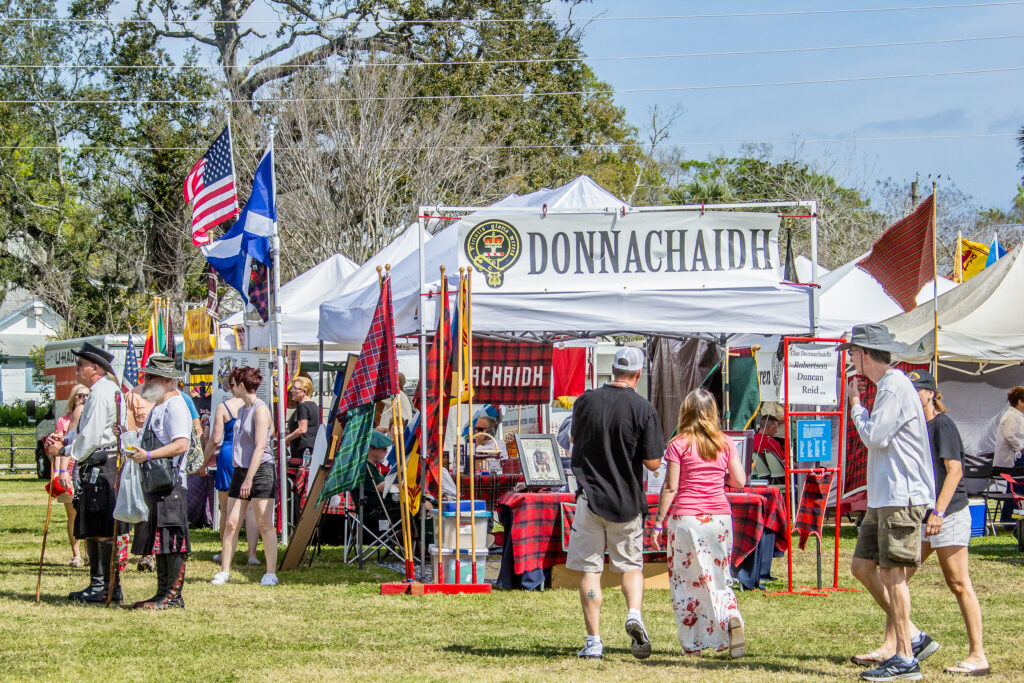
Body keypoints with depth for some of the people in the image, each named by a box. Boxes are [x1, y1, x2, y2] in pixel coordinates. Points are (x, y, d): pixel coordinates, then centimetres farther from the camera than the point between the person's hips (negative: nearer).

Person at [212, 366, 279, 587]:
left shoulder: (260, 410, -10)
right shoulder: (242, 410, 17)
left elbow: (260, 447, -16)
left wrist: (249, 479, -21)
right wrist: (242, 477, 18)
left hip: (261, 471, -8)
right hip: (240, 470, 8)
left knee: (264, 524, -5)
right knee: (231, 523, 2)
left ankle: (271, 573, 0)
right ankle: (224, 571, 5)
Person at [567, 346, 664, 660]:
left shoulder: (585, 401, -1)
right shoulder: (644, 409, -9)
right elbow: (653, 463, -9)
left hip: (589, 496, 1)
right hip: (627, 501, -1)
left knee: (590, 570, 5)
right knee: (631, 564, 15)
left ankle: (594, 641, 2)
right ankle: (634, 613, -10)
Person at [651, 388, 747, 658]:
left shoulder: (678, 445, -5)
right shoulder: (725, 443, 4)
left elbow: (670, 487, -6)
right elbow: (740, 480, 4)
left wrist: (659, 522, 0)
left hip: (686, 517, -3)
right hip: (719, 515, 3)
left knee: (685, 580, 7)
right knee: (718, 579, 11)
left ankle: (692, 644, 7)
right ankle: (731, 618, -18)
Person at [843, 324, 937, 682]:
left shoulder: (896, 387, -14)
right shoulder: (886, 386, 18)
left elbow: (874, 437, -16)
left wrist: (855, 405, -4)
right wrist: (858, 406, 15)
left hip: (902, 497, -11)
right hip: (883, 497, 11)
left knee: (892, 573, -9)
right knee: (862, 565, 11)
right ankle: (911, 637, 15)